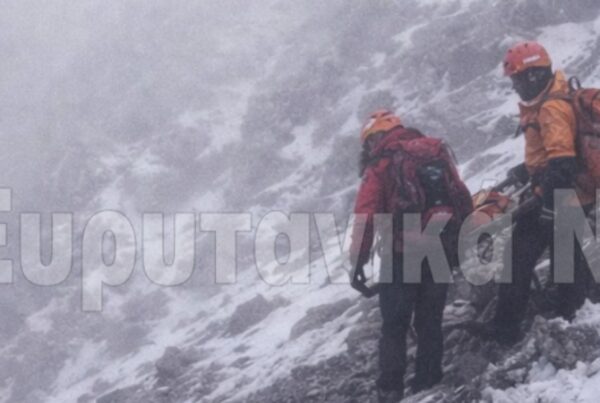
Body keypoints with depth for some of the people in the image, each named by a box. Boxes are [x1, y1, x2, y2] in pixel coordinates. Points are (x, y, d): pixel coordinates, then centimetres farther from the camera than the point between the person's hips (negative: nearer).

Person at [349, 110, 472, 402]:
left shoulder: (380, 166, -4)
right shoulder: (437, 153, 10)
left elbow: (366, 217, -12)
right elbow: (463, 200, 9)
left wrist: (358, 262, -10)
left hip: (400, 256, -4)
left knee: (395, 325, 4)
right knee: (430, 321, 15)